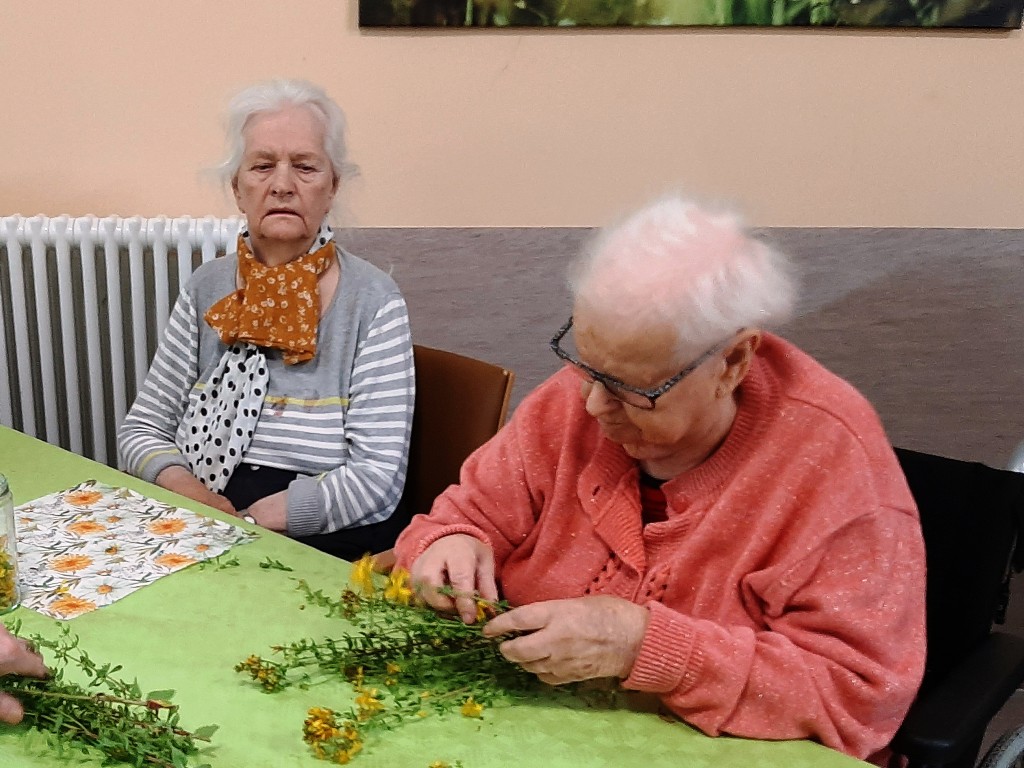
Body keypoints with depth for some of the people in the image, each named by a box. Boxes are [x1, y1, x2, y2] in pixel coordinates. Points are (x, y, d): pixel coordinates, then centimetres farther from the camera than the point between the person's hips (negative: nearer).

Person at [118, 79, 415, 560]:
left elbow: (378, 477, -13)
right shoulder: (206, 290, 6)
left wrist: (244, 522, -21)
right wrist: (192, 495, -13)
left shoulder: (373, 302, -8)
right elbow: (141, 429, 9)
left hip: (330, 550, -3)